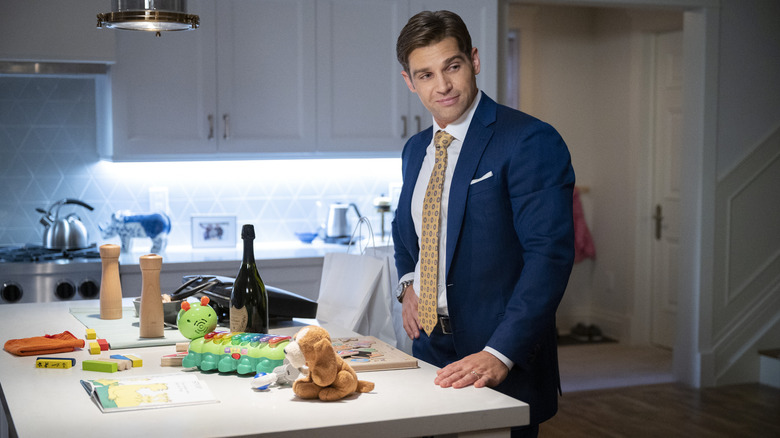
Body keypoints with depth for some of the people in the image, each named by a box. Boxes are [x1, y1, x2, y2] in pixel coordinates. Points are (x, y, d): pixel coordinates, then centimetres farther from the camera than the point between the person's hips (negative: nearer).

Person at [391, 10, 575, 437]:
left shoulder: (531, 141, -14)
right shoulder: (415, 149, 10)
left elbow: (549, 254, -21)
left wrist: (499, 354, -28)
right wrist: (409, 283, 5)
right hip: (430, 347, 6)